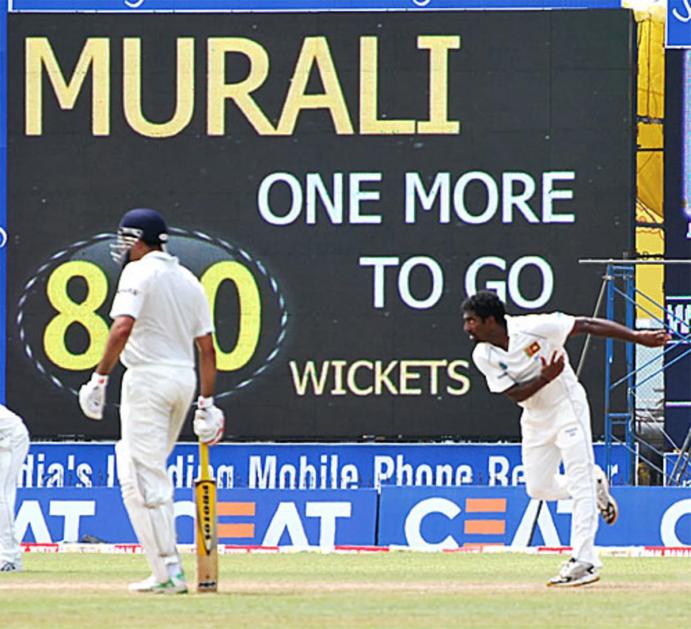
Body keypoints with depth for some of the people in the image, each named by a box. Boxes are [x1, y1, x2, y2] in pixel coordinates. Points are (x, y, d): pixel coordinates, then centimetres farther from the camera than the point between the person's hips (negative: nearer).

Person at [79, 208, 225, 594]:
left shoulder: (139, 273, -8)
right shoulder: (189, 280, 15)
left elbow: (123, 328, -22)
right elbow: (207, 347, 13)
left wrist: (100, 378, -19)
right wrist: (207, 403, 16)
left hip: (149, 378, -8)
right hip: (185, 379, 8)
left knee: (141, 478, -7)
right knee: (153, 473, 21)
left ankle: (170, 573, -13)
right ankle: (165, 570, 18)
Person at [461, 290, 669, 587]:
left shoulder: (532, 328, -23)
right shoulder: (483, 356, -10)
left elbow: (587, 325, -22)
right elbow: (514, 394, -13)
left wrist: (638, 337, -27)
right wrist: (545, 378, -33)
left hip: (567, 406, -6)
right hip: (535, 417, 6)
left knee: (580, 485, -12)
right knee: (539, 488, 9)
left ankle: (584, 562, -15)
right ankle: (595, 485, 34)